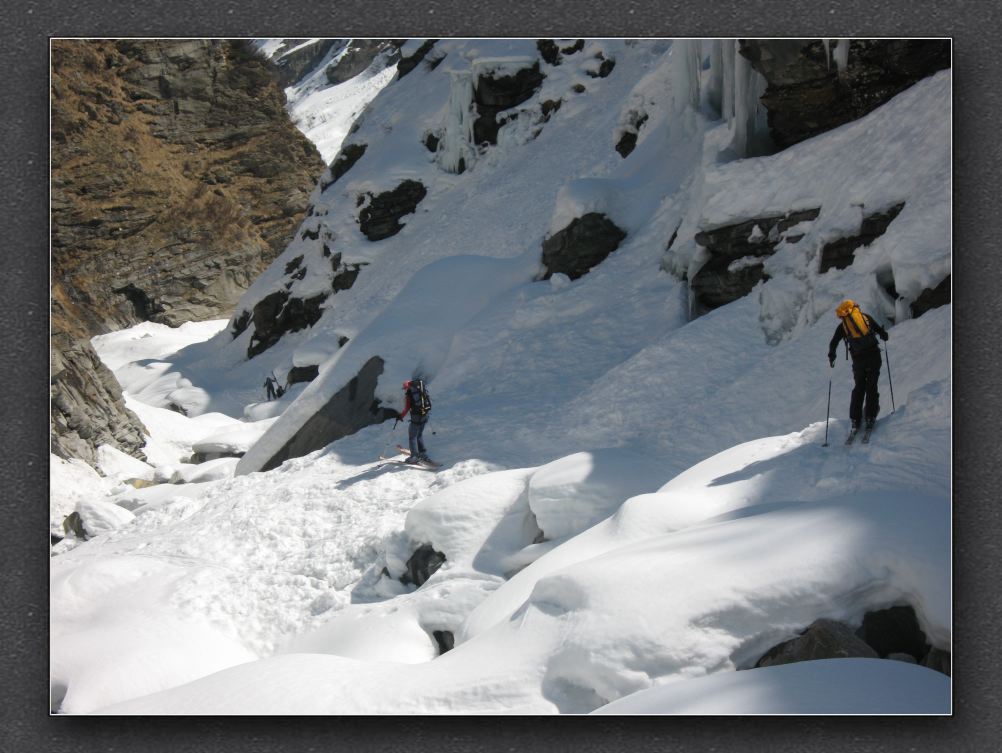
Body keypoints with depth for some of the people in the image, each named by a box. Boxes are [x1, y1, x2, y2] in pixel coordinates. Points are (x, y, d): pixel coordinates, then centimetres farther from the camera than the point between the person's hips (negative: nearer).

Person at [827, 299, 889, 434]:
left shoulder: (843, 325, 6)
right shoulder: (865, 317, 6)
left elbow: (833, 343, 6)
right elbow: (880, 330, 9)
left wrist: (831, 357, 22)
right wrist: (883, 335, 31)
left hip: (858, 360, 0)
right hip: (874, 355, 0)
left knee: (858, 388, 12)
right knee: (871, 387, 7)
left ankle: (855, 419, 8)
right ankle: (870, 417, 2)